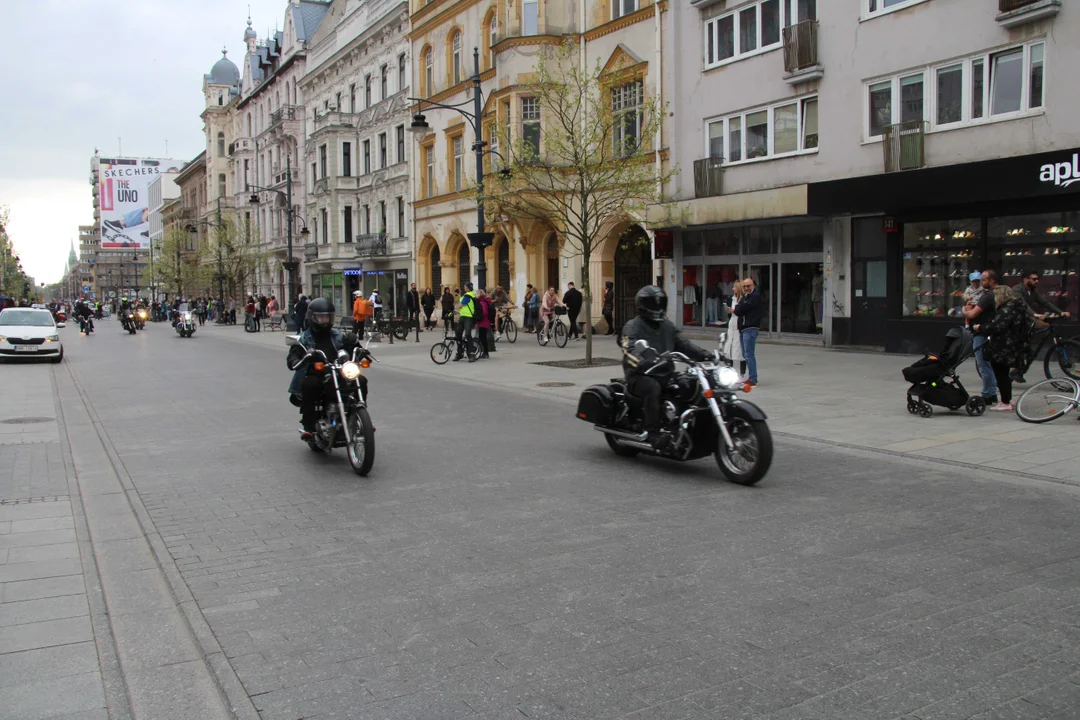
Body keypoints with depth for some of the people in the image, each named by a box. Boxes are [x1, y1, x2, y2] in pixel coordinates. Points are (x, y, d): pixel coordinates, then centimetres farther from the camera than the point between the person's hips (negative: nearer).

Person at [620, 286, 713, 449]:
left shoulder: (667, 326, 19)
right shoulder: (632, 327, -4)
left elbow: (683, 344, 16)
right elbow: (631, 350, -21)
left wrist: (704, 355, 0)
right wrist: (642, 361, -43)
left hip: (666, 374, 6)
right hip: (641, 376, -6)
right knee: (653, 388, -38)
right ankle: (654, 432, -39)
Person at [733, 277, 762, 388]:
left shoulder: (755, 296, -8)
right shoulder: (745, 296, 22)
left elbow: (742, 308, -14)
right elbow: (738, 308, 15)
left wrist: (735, 310, 4)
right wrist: (737, 311, -6)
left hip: (751, 328, -10)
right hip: (743, 328, 10)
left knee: (749, 354, -13)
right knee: (746, 354, 12)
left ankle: (753, 380, -13)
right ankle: (751, 378, 18)